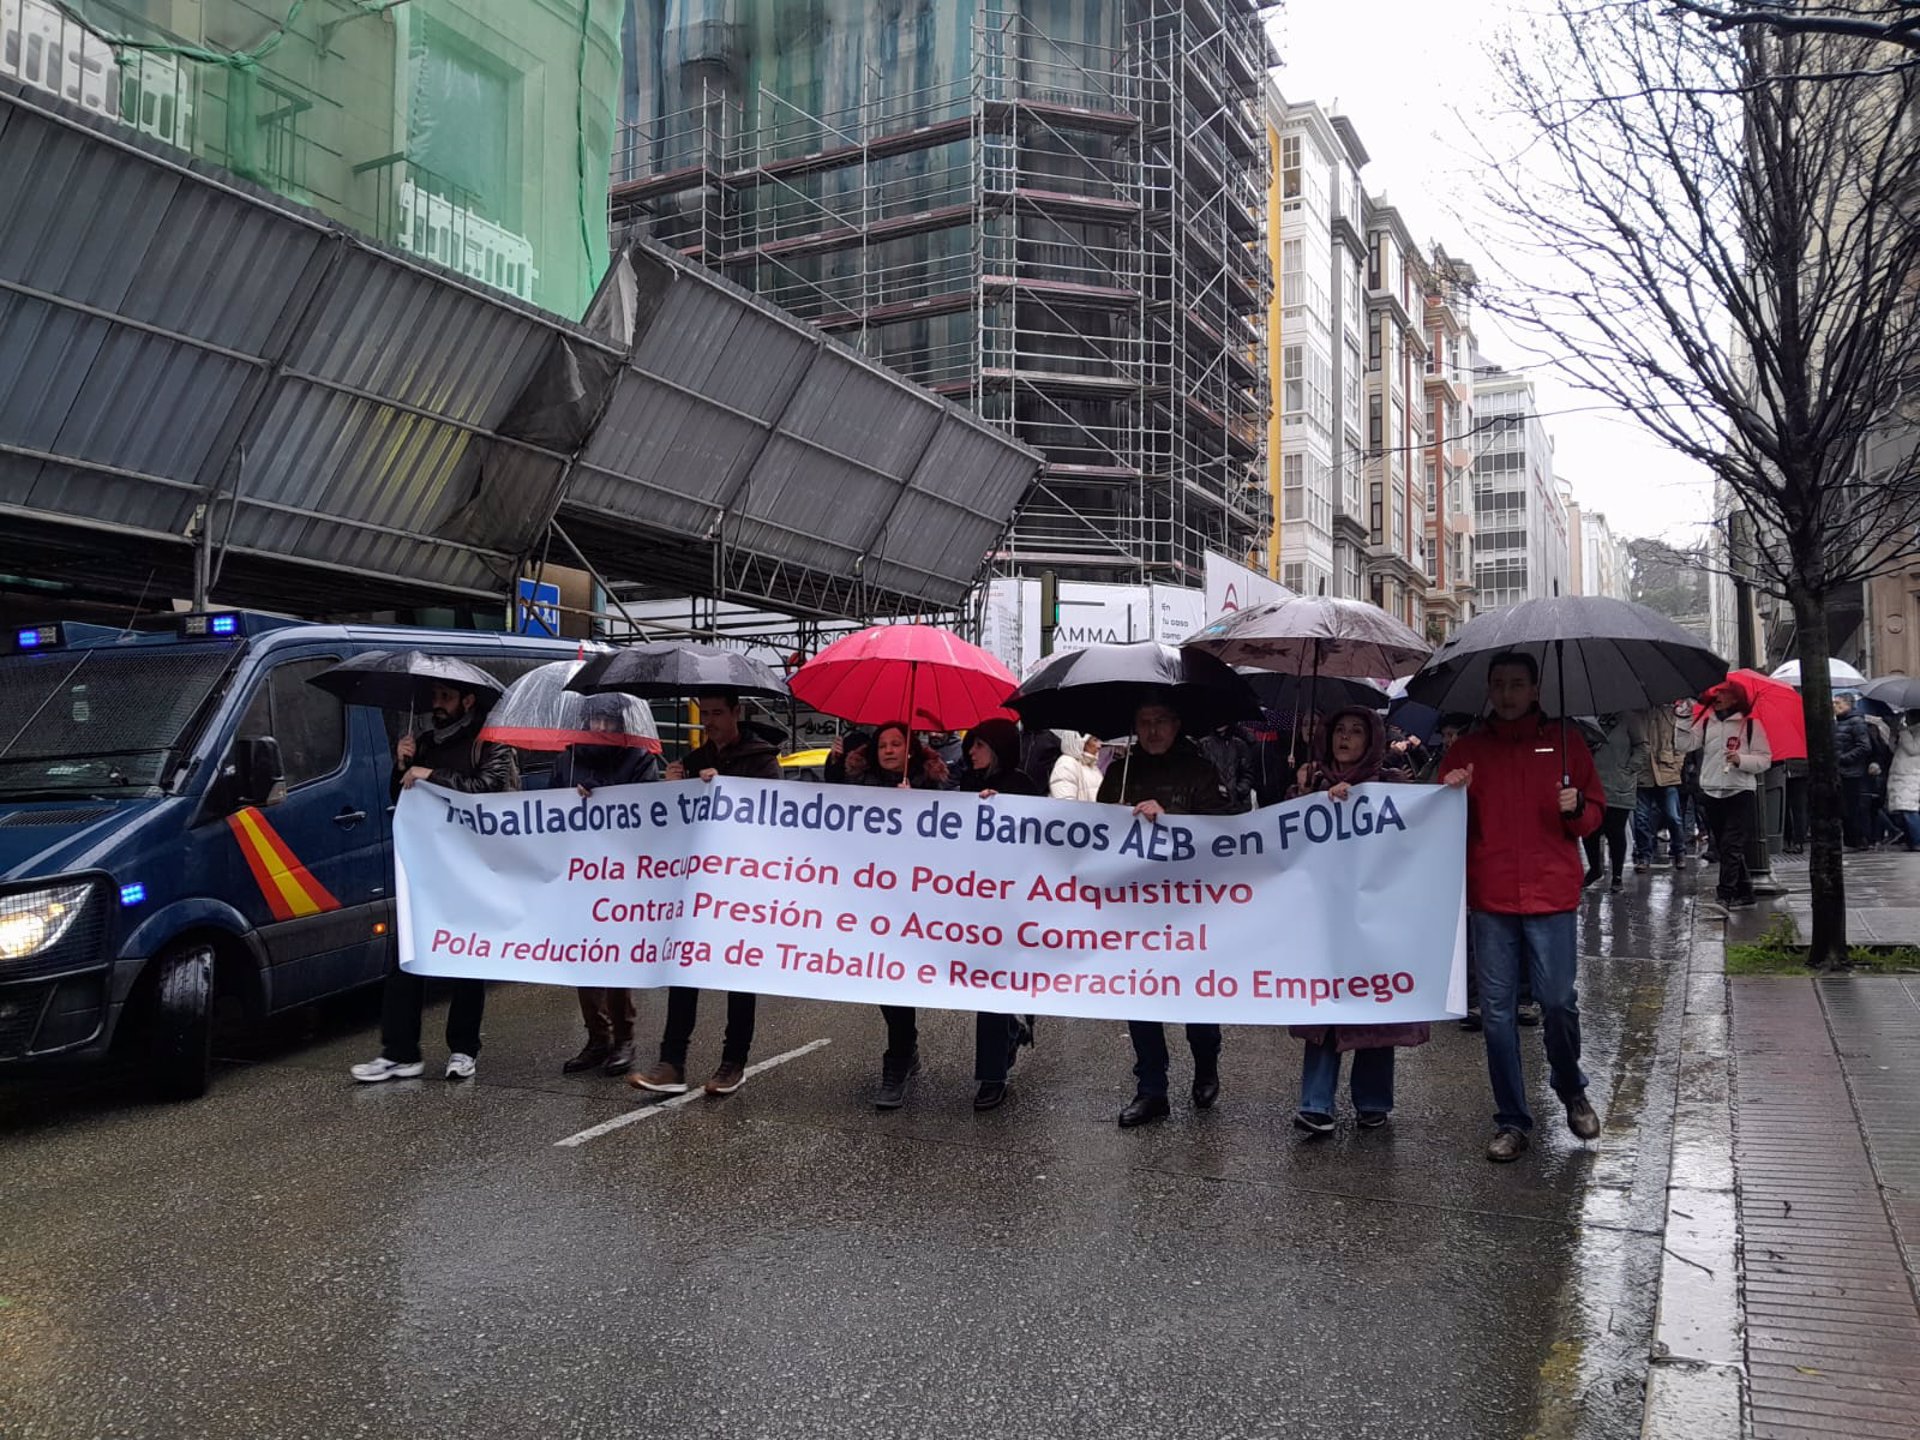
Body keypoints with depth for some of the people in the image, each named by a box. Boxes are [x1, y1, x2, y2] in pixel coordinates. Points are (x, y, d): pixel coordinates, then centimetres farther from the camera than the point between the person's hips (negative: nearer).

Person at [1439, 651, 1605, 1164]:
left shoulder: (1564, 740, 7)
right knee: (1497, 1010, 3)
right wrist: (1454, 795, -9)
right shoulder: (1467, 749, 9)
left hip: (1552, 895, -1)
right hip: (1489, 899, 1)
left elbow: (1594, 815, 12)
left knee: (1559, 1002, -1)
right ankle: (1511, 1121, 14)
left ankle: (1571, 1090, 29)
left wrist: (1576, 808, -10)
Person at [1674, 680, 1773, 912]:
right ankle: (1744, 894, 19)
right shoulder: (1706, 722, 11)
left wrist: (1741, 760, -19)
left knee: (1731, 847, -11)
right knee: (1722, 847, 9)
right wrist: (1683, 718, -9)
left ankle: (1726, 896, -12)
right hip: (1711, 793, 5)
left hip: (1740, 792, -5)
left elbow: (1764, 759, -2)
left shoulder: (1751, 724, 0)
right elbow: (1685, 744, -1)